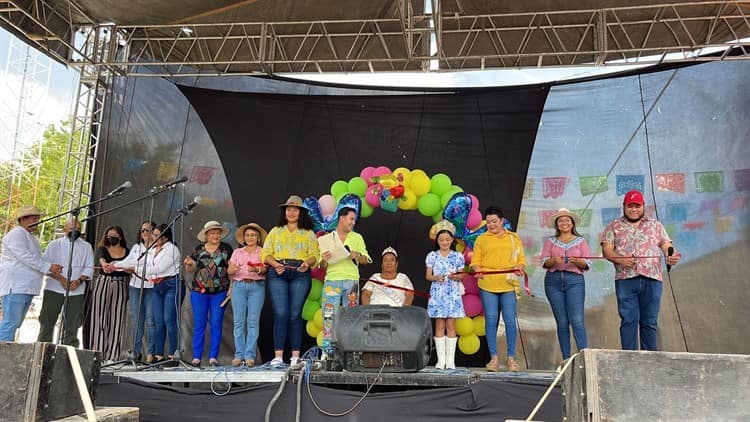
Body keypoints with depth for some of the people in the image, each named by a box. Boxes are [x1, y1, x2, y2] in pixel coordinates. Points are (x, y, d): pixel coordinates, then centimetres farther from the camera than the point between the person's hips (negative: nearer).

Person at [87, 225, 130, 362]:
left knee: (116, 320, -3)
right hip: (102, 284, 0)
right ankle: (97, 352, 0)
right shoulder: (102, 249, 7)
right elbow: (100, 258, -18)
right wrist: (104, 264, -38)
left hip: (120, 286, 0)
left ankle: (112, 355, 0)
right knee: (99, 318, -4)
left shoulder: (128, 252, 11)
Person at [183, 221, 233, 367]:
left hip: (220, 292, -1)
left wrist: (231, 287, -7)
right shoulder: (198, 250, 9)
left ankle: (213, 357, 7)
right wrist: (189, 264, -11)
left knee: (216, 324, 1)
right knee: (199, 324, 3)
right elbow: (191, 270, 11)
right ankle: (196, 357, 10)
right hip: (199, 291, 1)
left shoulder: (226, 249, 5)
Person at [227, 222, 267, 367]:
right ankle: (239, 355, 1)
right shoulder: (237, 252, 20)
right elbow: (229, 271, 12)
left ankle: (250, 356, -5)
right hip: (238, 285, 2)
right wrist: (233, 270, -10)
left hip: (257, 286, -2)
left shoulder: (262, 252, 11)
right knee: (239, 321, -2)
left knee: (253, 321, -7)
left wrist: (256, 269, -23)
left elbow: (265, 269, -3)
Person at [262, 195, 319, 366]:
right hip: (277, 274, 1)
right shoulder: (275, 231, 19)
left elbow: (314, 255, 6)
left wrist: (307, 263, -15)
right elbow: (265, 254, 11)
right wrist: (275, 264, -8)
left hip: (300, 274, 0)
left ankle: (295, 356, 2)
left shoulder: (308, 233, 16)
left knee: (295, 314, -3)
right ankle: (278, 356, -6)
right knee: (280, 314, -9)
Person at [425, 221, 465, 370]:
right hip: (438, 294, 0)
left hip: (453, 294, 0)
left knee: (451, 325, 1)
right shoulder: (432, 256, 4)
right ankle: (441, 359, 6)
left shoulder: (457, 256, 5)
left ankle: (450, 359, 7)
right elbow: (427, 276, 4)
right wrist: (436, 278, -16)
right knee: (439, 326, 1)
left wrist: (455, 277, -15)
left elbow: (461, 276, 7)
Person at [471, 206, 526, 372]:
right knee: (491, 321, 1)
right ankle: (494, 358, 9)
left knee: (510, 321, -2)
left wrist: (519, 268, -8)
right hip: (487, 285, 0)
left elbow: (521, 259, 13)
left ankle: (511, 358, 10)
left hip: (508, 285, 0)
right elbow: (475, 261, 8)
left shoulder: (514, 238, 14)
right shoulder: (481, 239, 12)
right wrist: (478, 270, -13)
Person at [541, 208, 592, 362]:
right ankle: (566, 359, 7)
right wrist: (554, 260, -16)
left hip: (575, 280, -1)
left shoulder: (580, 241, 11)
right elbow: (544, 262, 5)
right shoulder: (550, 241, 14)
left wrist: (577, 261, -16)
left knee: (577, 321, -12)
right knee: (562, 322, 3)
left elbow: (587, 264, 4)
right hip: (553, 281, 2)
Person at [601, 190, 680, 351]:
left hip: (652, 279, 2)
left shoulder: (656, 225, 21)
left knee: (650, 322, 4)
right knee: (628, 320, -5)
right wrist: (620, 259, -17)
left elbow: (667, 246, 11)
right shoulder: (613, 227, 14)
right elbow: (606, 250, 3)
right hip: (625, 279, -2)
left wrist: (672, 255, -12)